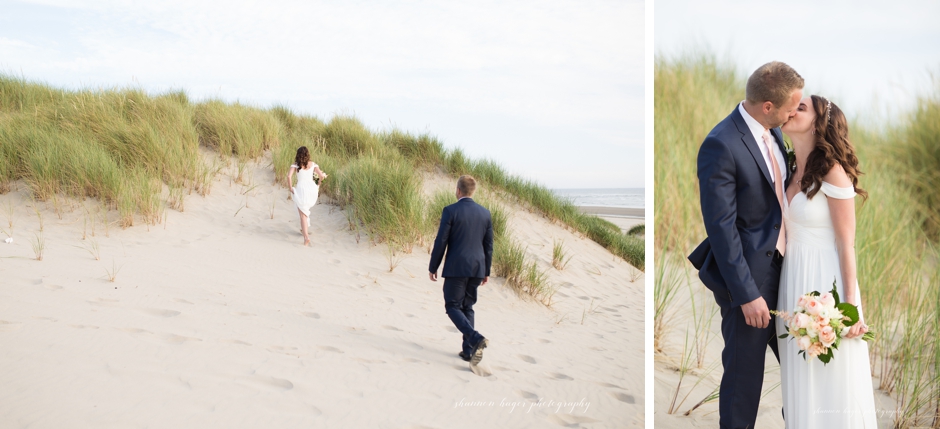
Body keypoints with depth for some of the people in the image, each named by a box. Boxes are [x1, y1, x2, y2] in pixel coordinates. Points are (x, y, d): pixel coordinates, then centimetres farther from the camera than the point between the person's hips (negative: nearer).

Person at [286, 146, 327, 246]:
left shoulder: (296, 165, -1)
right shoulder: (313, 164, 4)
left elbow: (289, 176, -16)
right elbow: (321, 175, -7)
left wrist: (290, 188, -6)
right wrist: (319, 184, 12)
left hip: (301, 190, -3)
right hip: (312, 189, 3)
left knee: (303, 215, -1)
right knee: (305, 210, 32)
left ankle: (306, 237, -14)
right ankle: (305, 229, 37)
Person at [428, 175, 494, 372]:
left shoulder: (450, 211, -9)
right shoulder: (485, 213, 6)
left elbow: (441, 242, -9)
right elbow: (488, 245, 9)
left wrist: (433, 267, 1)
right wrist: (486, 271, 18)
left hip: (456, 267, -5)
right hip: (477, 268, 5)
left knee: (453, 306, 2)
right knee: (467, 307, 16)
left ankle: (475, 338, -20)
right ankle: (468, 350, 13)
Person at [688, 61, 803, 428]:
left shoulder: (774, 132, 2)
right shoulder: (721, 146, -23)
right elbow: (721, 227, -22)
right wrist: (747, 294, -20)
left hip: (783, 266, 8)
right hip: (750, 275, -8)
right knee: (744, 373, 7)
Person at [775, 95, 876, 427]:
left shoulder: (833, 171, -11)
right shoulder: (793, 173, 9)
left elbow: (846, 244, -12)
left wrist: (851, 305, -15)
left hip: (826, 283, -7)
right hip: (794, 283, 7)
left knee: (831, 384, 2)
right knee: (801, 384, 13)